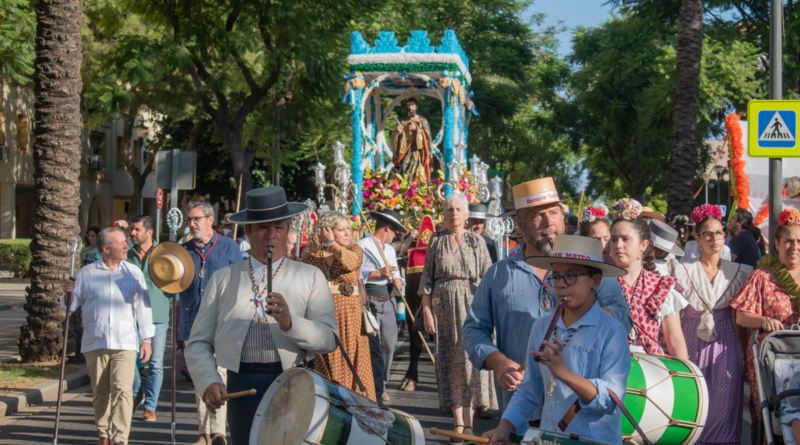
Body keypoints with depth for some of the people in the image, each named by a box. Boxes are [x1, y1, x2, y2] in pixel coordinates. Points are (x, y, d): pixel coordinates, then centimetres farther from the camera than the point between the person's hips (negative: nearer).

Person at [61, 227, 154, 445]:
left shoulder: (133, 272, 8)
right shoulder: (86, 273, 5)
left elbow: (143, 307, 9)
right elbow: (72, 305, 8)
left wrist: (147, 339, 5)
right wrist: (68, 292, -14)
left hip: (125, 343, -1)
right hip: (95, 343, 1)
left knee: (122, 390, -14)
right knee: (100, 393, 9)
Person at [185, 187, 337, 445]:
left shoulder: (310, 277, 12)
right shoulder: (223, 279, 15)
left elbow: (328, 339, -1)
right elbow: (198, 343, 10)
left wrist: (289, 323, -18)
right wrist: (209, 383, -8)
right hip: (242, 390, 1)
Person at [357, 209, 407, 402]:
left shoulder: (390, 249, 22)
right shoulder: (362, 246, -6)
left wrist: (397, 281, 3)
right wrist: (378, 273, -19)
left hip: (387, 302, 8)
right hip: (370, 302, -8)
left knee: (389, 345, 7)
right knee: (374, 347, -8)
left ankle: (381, 386, 19)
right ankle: (376, 390, -4)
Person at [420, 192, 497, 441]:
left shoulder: (476, 241, 5)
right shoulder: (436, 242, 7)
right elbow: (427, 279, 6)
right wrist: (426, 310, -2)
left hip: (471, 305, -1)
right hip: (444, 306, 1)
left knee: (471, 359, -5)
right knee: (450, 361, 0)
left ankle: (469, 423, -1)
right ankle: (458, 423, 3)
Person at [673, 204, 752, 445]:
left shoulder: (739, 272, 7)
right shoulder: (683, 270, 1)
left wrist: (744, 350, 7)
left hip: (725, 344, 1)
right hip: (693, 342, -1)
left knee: (723, 405, -5)